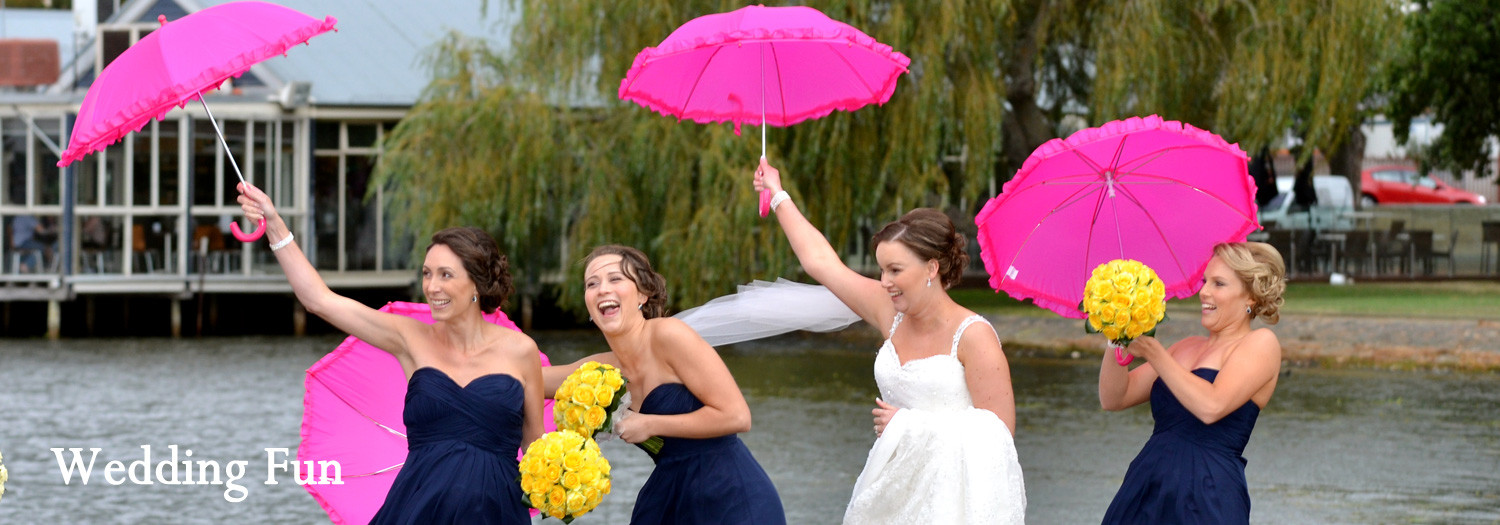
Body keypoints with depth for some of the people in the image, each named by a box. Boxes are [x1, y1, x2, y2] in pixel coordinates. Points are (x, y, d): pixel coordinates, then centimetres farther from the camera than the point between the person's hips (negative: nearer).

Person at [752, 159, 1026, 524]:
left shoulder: (973, 337, -11)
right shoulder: (891, 315, 7)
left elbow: (998, 432, -15)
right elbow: (821, 261, 17)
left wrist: (910, 424, -10)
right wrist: (779, 198, 26)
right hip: (896, 490, 6)